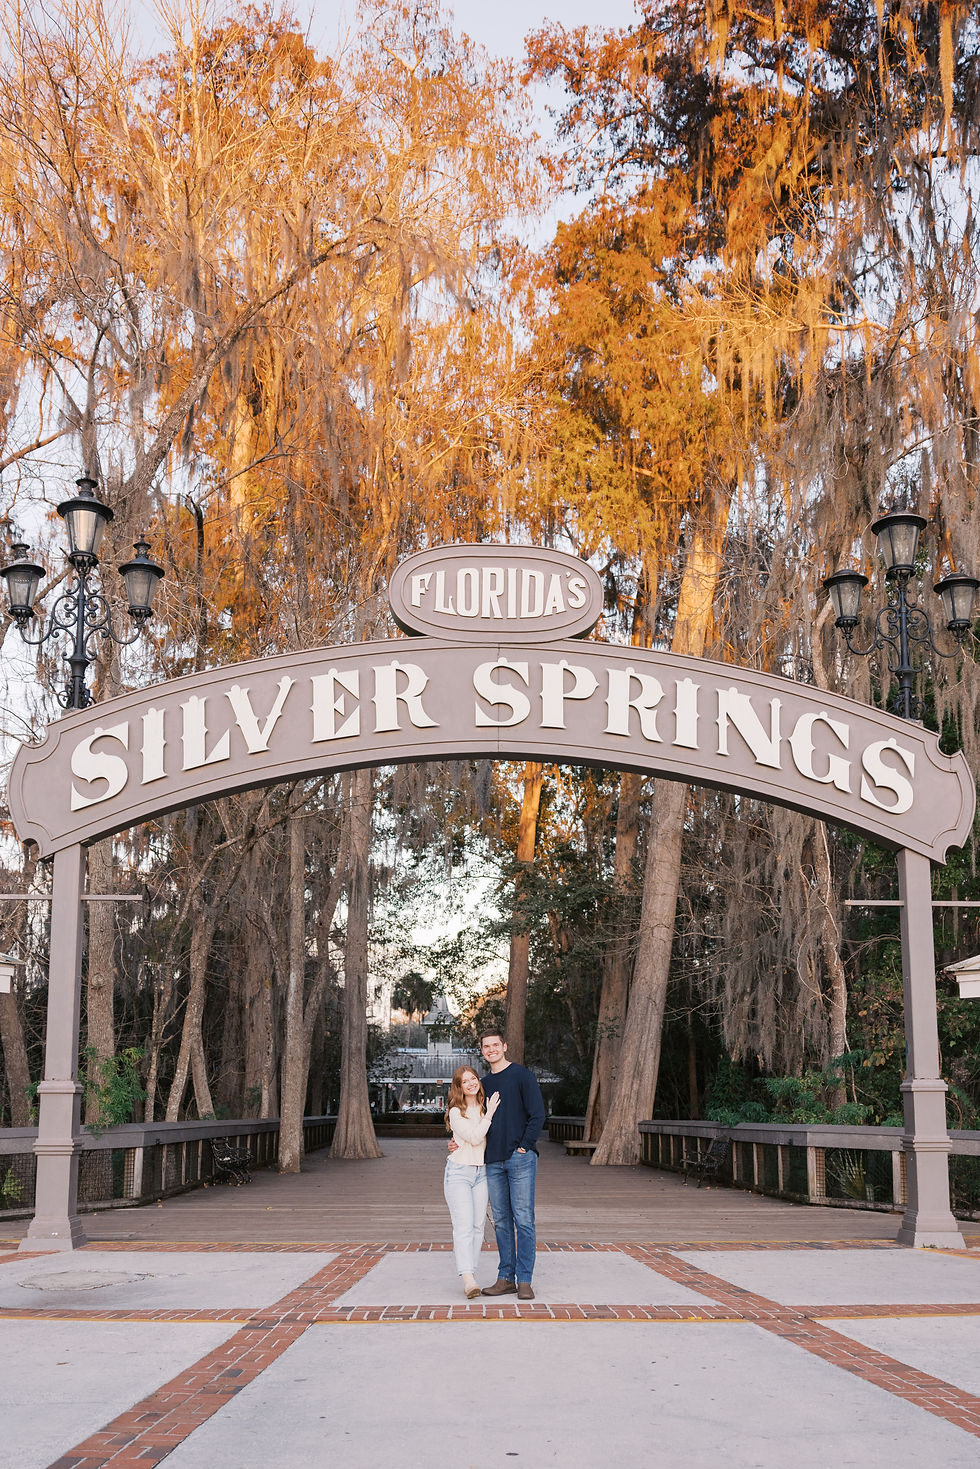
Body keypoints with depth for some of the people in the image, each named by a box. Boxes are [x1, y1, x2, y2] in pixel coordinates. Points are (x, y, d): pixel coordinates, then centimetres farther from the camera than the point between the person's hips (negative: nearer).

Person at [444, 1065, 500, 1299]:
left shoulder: (485, 1107, 10)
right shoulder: (456, 1112, -6)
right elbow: (474, 1137, -17)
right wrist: (489, 1114, -11)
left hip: (481, 1172, 5)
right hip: (459, 1172, -5)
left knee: (477, 1226, 2)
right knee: (463, 1226, -14)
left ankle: (471, 1275, 6)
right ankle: (468, 1279, -23)